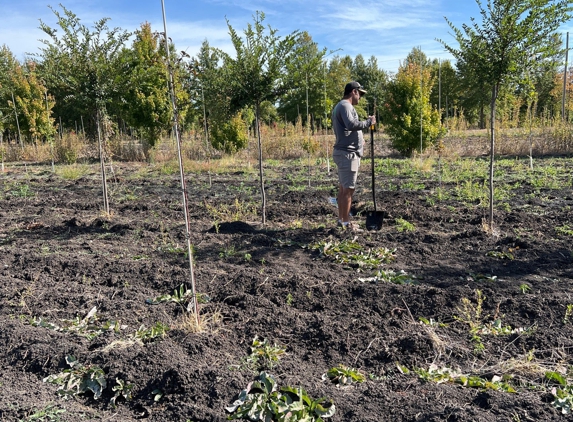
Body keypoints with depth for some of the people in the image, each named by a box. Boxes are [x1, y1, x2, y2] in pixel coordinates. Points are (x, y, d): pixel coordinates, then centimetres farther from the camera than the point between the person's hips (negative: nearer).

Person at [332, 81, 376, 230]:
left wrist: (359, 139, 21)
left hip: (344, 152, 11)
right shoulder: (345, 106, -12)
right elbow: (352, 124, -29)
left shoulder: (340, 106, 21)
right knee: (348, 189, -7)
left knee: (343, 188, 13)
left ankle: (341, 220, 19)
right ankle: (346, 223, -3)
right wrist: (368, 122, -16)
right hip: (347, 153, -11)